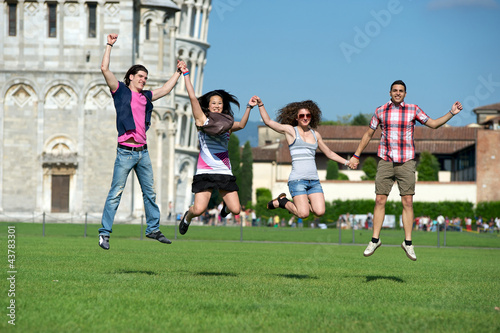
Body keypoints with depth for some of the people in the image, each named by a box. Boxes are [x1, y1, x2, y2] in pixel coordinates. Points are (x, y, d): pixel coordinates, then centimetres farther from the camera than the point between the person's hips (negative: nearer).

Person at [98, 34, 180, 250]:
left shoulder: (145, 96, 15)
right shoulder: (120, 91, 1)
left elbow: (165, 89, 30)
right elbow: (104, 69, -8)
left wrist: (178, 73, 33)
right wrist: (110, 45, -9)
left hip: (143, 151, 6)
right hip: (126, 151, -6)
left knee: (149, 193, 12)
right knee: (115, 193, -7)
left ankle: (153, 228, 24)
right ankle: (104, 233, -5)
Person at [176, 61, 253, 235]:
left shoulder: (227, 123, 11)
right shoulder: (202, 120, 1)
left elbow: (241, 125, 27)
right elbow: (192, 97, -5)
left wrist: (249, 107, 19)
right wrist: (186, 74, -6)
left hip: (225, 173, 4)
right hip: (205, 173, -4)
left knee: (235, 210, -3)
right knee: (199, 209, -15)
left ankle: (226, 206, 36)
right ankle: (187, 216, 24)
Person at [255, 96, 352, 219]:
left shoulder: (315, 134, 17)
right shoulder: (290, 130, 5)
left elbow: (329, 153, 28)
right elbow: (268, 121, -3)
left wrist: (347, 162, 24)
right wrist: (260, 104, -13)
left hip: (314, 180, 5)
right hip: (297, 179, -5)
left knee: (320, 212, -12)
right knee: (303, 214, -15)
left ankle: (302, 203, 19)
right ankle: (281, 202, 13)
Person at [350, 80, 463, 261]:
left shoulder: (413, 110, 3)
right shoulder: (380, 111, 5)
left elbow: (433, 124, 9)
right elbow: (368, 134, 14)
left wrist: (451, 113, -4)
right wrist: (356, 155, 15)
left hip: (406, 163, -1)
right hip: (385, 162, 1)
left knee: (407, 202, -3)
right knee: (380, 200, -2)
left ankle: (408, 242, 3)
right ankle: (375, 240, 7)